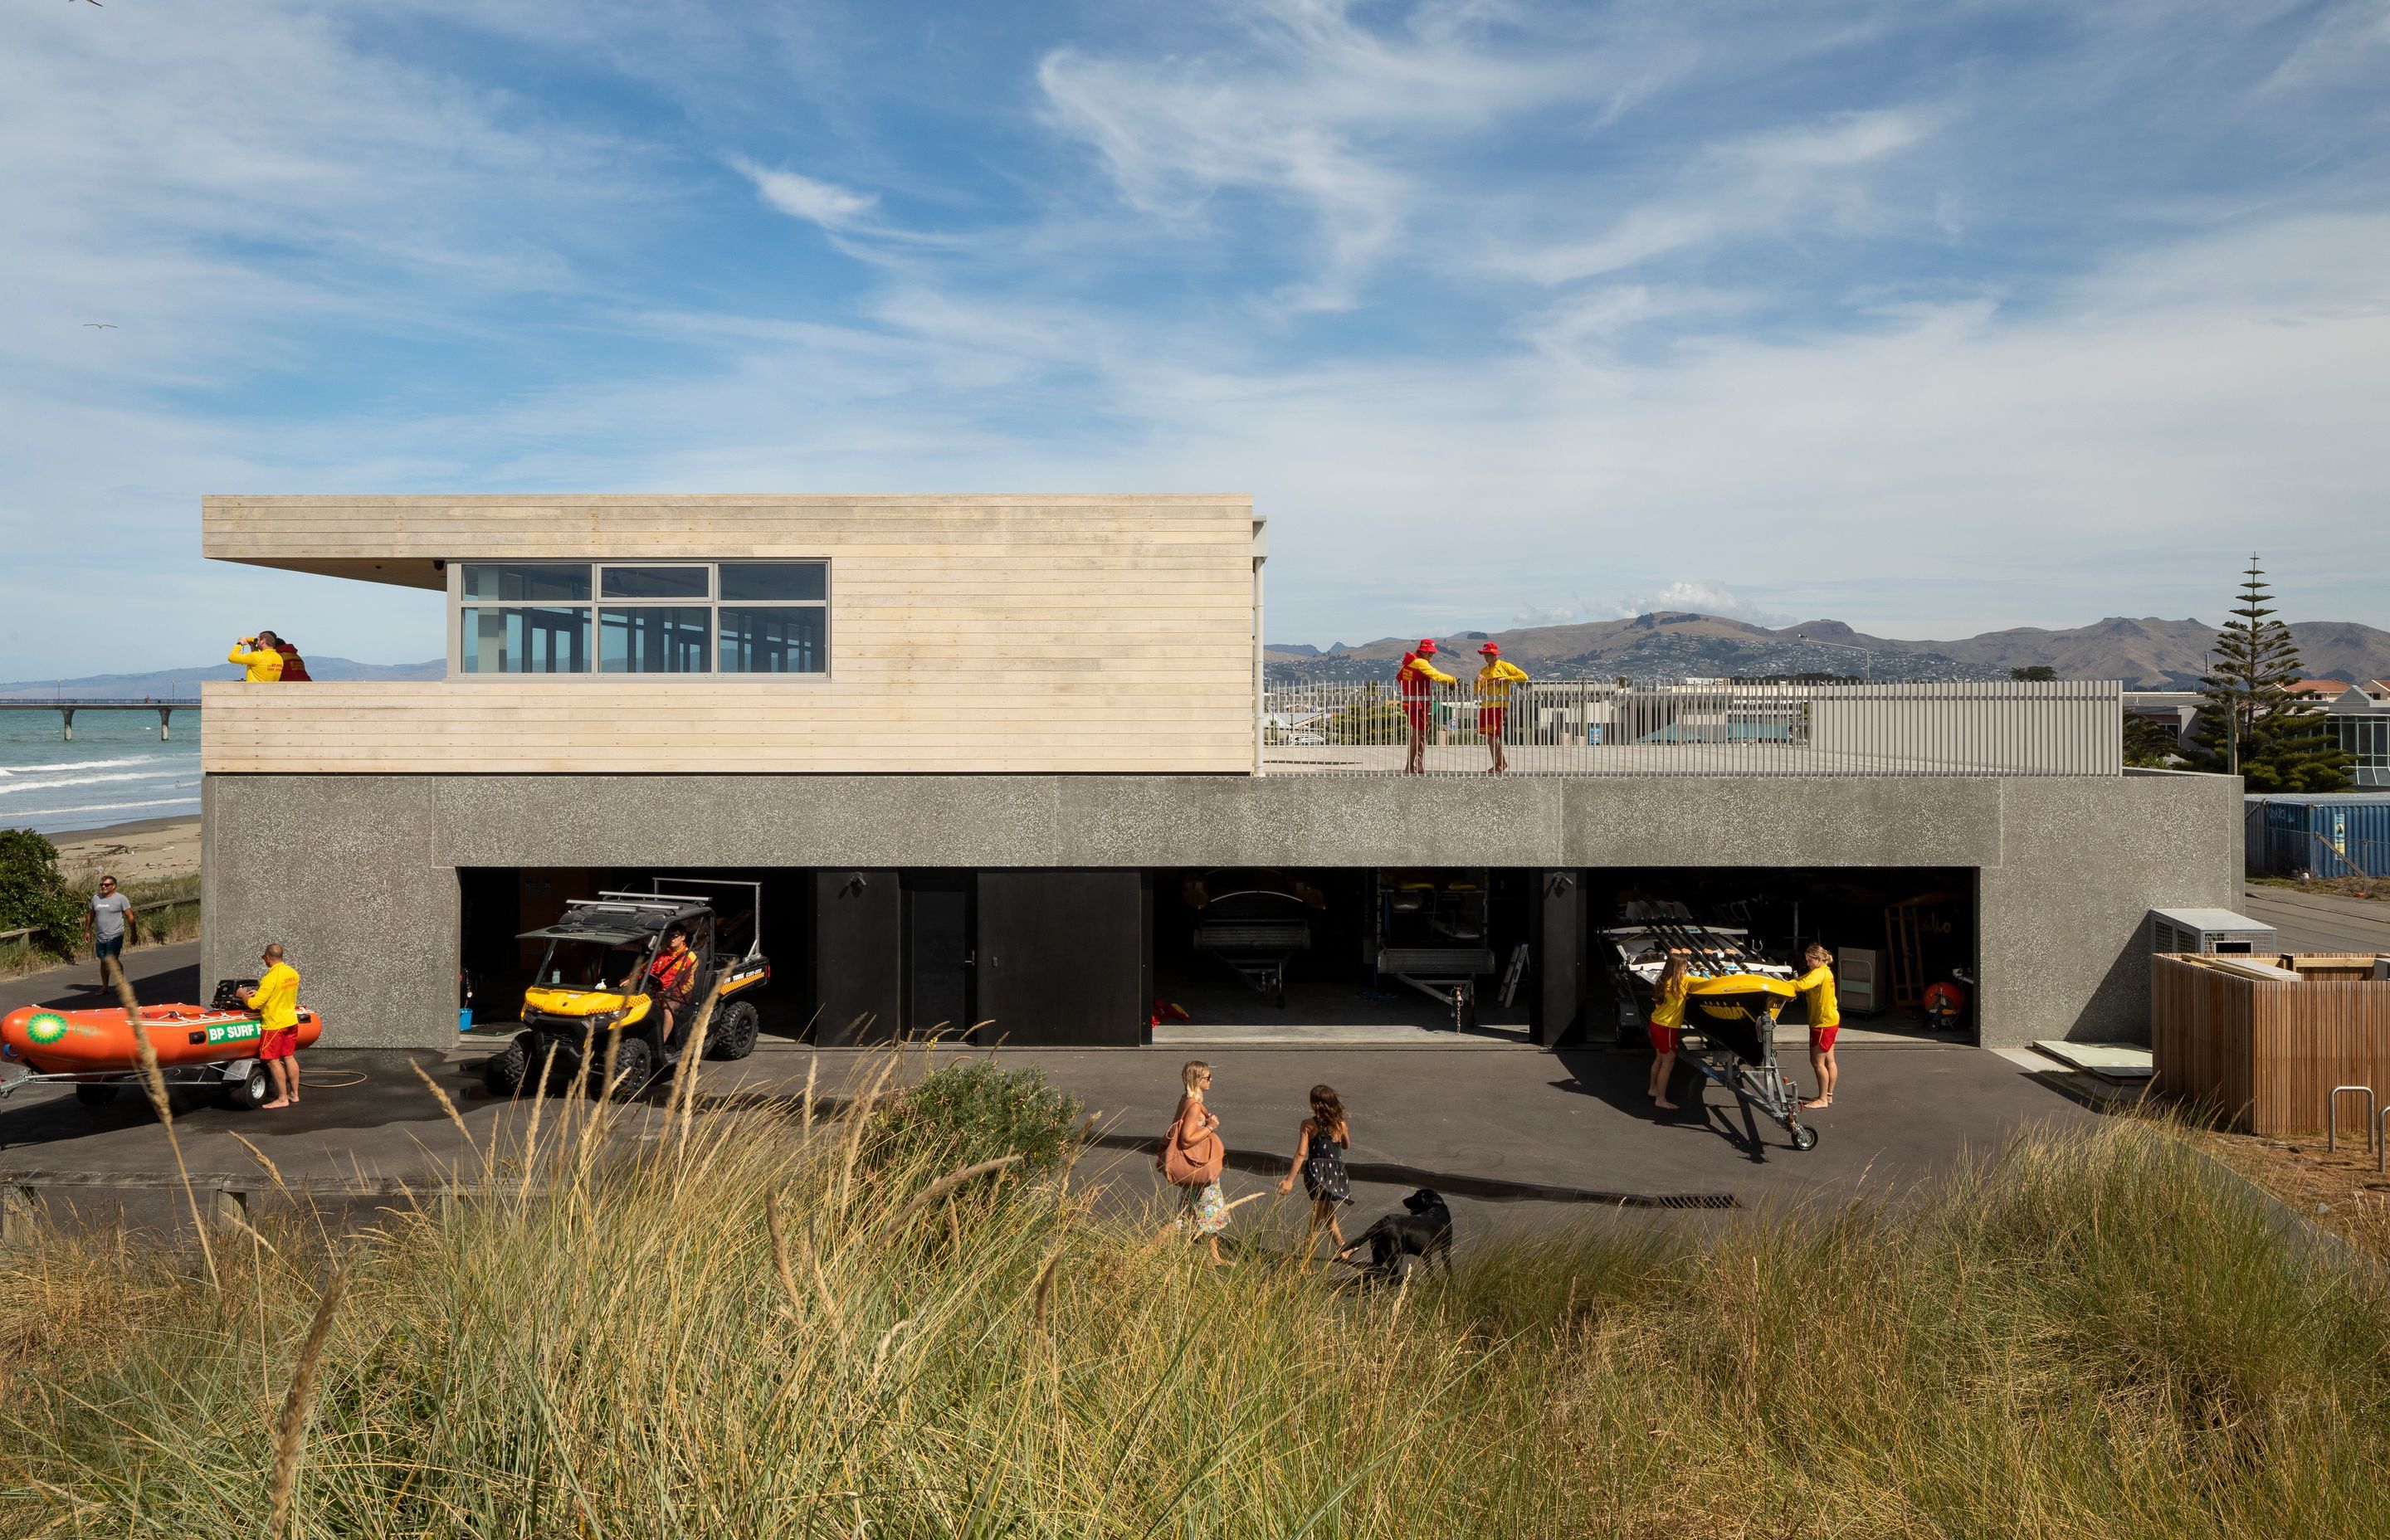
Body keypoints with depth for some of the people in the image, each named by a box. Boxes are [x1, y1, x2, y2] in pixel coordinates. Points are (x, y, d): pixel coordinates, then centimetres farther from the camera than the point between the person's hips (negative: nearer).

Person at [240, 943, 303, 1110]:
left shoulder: (271, 978, -20)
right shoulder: (293, 973, 4)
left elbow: (254, 1004, -19)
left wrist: (243, 995, 0)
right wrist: (259, 993, 17)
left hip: (274, 1024, -8)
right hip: (291, 1021, 8)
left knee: (273, 1061, -1)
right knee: (289, 1057, 13)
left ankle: (282, 1099, 1)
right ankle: (294, 1095, 18)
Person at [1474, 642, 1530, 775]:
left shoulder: (1505, 666, 1)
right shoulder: (1484, 671, 16)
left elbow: (1524, 676, -5)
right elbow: (1477, 692, 13)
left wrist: (1506, 678, -11)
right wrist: (1477, 681, -7)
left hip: (1499, 706, -6)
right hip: (1486, 706, 6)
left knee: (1491, 736, -12)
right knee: (1487, 737, 5)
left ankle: (1499, 765, 0)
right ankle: (1501, 763, 19)